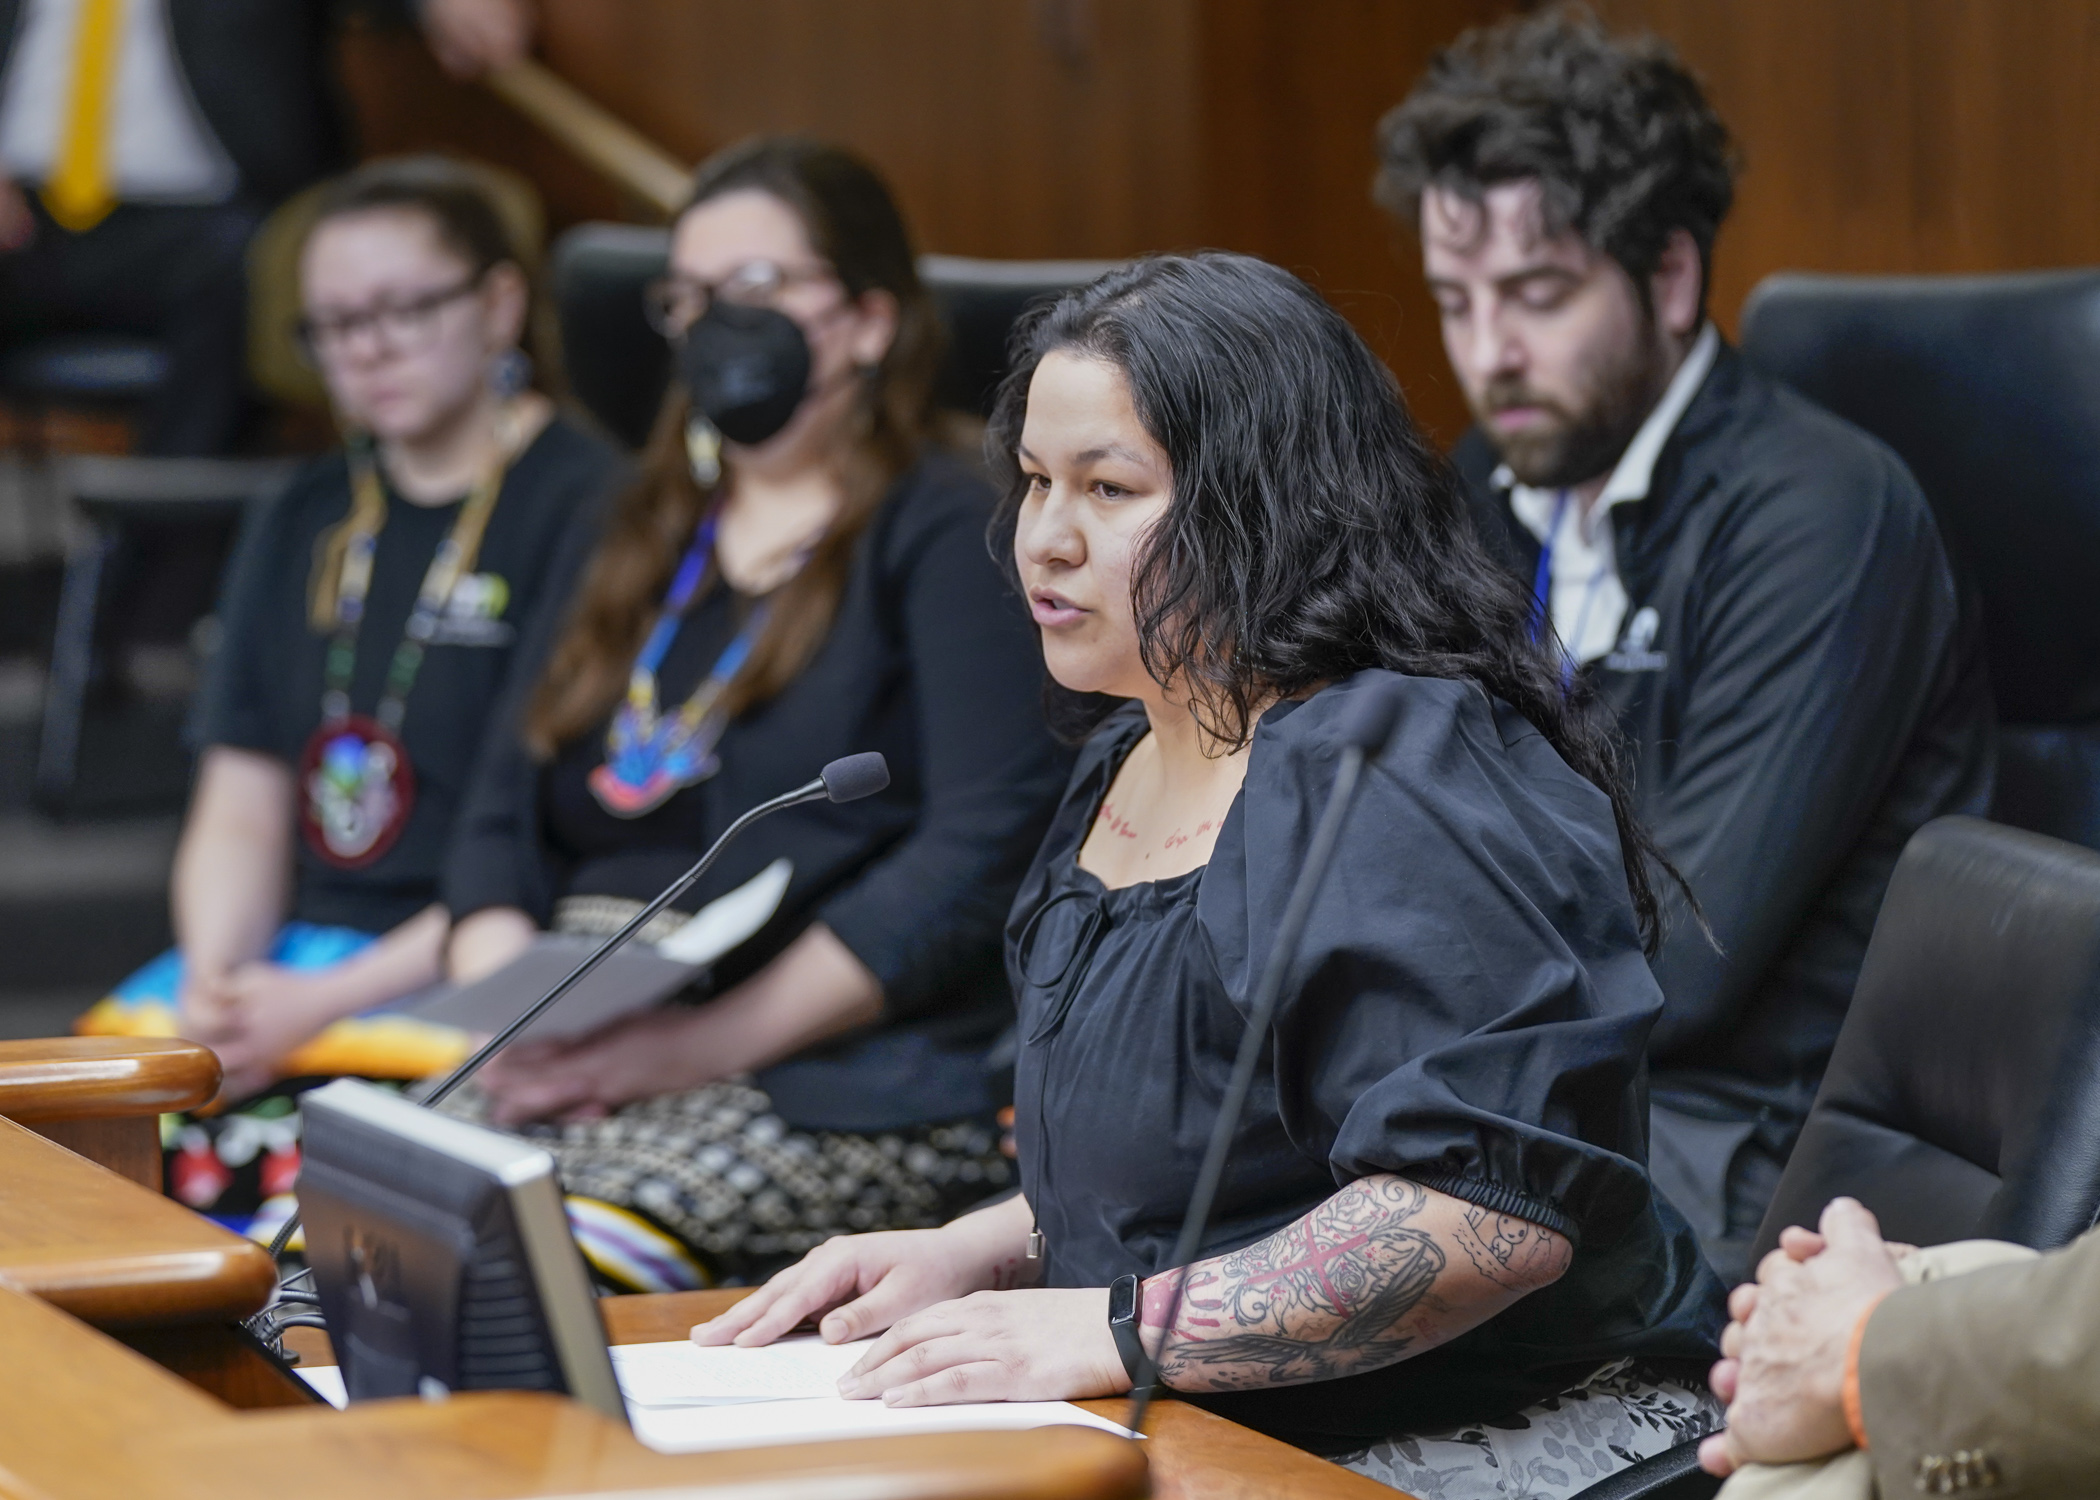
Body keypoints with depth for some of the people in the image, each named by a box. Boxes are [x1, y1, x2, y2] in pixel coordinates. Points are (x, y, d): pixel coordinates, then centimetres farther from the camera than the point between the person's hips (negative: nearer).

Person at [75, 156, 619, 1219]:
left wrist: (328, 1002, -15)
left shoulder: (587, 508, -3)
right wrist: (211, 982, -6)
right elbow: (241, 812, 15)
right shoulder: (301, 526, 19)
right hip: (281, 944, 6)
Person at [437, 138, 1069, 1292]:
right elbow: (509, 816, 21)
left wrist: (716, 1038, -17)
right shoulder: (648, 541, 25)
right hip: (586, 1067, 6)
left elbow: (983, 847, -11)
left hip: (852, 1087, -6)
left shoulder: (945, 536, 3)